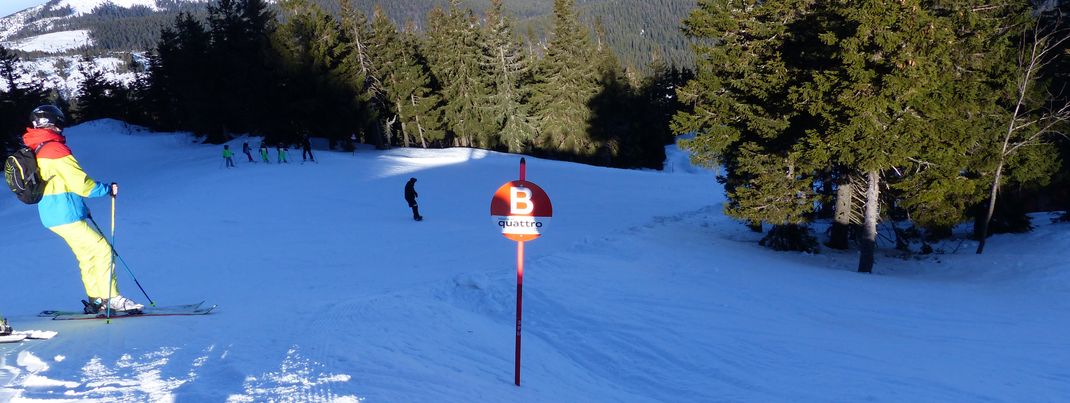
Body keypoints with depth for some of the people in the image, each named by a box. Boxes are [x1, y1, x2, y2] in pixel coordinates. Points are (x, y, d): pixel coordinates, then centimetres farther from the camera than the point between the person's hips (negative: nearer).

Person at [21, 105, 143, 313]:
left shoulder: (35, 152, 15)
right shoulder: (55, 149, -17)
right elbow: (79, 182, -19)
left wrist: (80, 206, 27)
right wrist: (107, 189, -7)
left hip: (52, 214, 10)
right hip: (65, 216, -10)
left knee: (87, 253, 13)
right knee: (102, 248, -8)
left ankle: (96, 300, 15)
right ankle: (110, 297, -8)